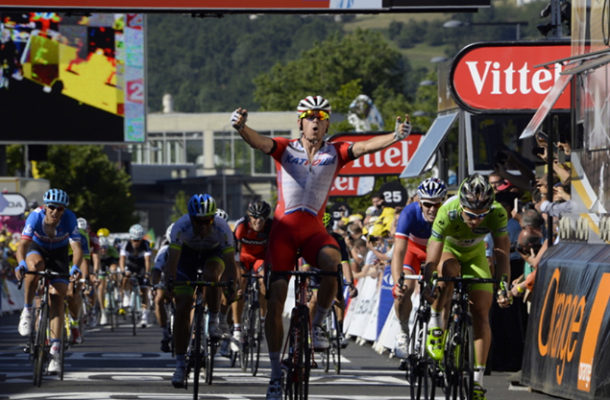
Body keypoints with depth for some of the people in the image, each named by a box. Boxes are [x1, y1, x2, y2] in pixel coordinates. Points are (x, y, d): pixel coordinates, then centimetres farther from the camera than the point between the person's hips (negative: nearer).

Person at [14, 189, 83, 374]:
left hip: (58, 254, 1)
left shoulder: (69, 218, -28)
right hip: (37, 249, -1)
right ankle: (27, 311, -18)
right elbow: (23, 244, -39)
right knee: (35, 265, -38)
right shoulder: (36, 216, -30)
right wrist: (21, 265, -57)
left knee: (58, 298, -13)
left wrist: (75, 267, -54)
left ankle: (55, 351, -13)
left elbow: (77, 247, -35)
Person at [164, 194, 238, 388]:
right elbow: (172, 260, -39)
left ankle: (213, 321, -10)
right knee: (182, 307, -11)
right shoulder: (180, 227, -35)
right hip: (188, 254, 0)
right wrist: (169, 282, -55)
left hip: (213, 253, 0)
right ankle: (180, 365, -4)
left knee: (211, 276, -36)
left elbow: (230, 263, -37)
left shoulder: (222, 228, -35)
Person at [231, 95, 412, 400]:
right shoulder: (285, 148, 4)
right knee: (275, 299, -3)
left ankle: (318, 323, -11)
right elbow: (258, 142, -15)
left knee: (331, 260, -34)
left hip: (314, 230, 0)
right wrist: (241, 128, -38)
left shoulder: (335, 153, 6)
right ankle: (276, 374, 8)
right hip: (284, 228, 0)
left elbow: (365, 147, -11)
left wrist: (395, 137, -30)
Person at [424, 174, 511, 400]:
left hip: (475, 254, 2)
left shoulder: (497, 214, -34)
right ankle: (435, 325, -16)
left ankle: (477, 381, -6)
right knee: (448, 272, -38)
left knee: (481, 314, -9)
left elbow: (502, 255, -35)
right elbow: (433, 260, -40)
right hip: (448, 249, -2)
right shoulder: (447, 213, -39)